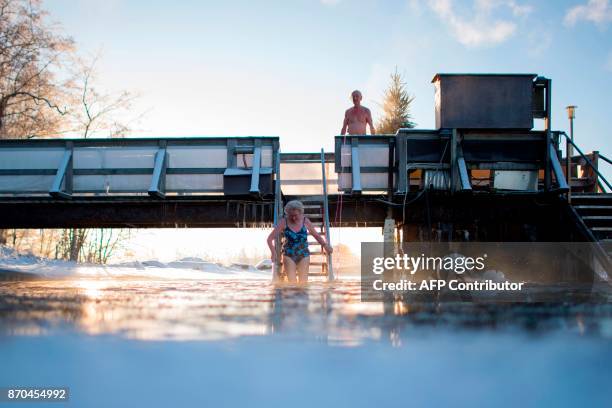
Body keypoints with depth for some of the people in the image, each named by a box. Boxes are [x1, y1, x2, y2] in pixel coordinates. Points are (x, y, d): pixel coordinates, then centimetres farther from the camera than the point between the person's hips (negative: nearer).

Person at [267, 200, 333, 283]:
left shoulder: (305, 221, -4)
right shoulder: (284, 222, -10)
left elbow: (316, 235, 10)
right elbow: (270, 238, -10)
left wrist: (325, 245, -4)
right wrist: (273, 252, -23)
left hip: (303, 255, 1)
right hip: (289, 255, -1)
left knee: (303, 282, -1)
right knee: (292, 282, -8)